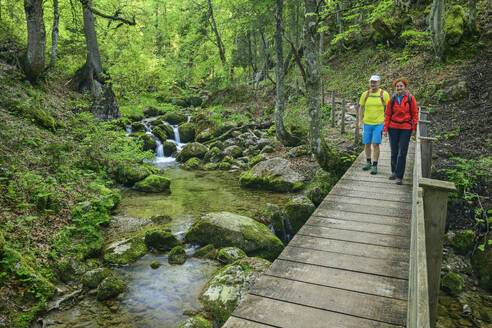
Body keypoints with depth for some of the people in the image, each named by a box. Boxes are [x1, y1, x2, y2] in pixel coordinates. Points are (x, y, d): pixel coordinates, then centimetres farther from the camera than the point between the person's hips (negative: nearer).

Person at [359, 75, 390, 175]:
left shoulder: (384, 94, -4)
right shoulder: (365, 94, 3)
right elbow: (361, 108, 12)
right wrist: (360, 121, 6)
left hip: (379, 124, -3)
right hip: (367, 124, 3)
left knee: (375, 144, -7)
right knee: (367, 144, 9)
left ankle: (375, 166, 1)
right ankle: (368, 162, 28)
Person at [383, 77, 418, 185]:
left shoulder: (410, 98, -2)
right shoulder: (392, 99, 3)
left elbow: (415, 114, 2)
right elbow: (387, 115, 6)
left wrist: (414, 128, -2)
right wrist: (385, 129, 1)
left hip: (406, 128, -2)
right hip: (393, 128, 2)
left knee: (402, 153, -4)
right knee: (394, 152, 9)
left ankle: (399, 177, 2)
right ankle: (394, 172, 27)